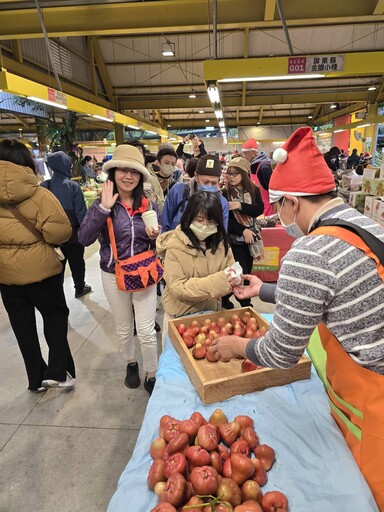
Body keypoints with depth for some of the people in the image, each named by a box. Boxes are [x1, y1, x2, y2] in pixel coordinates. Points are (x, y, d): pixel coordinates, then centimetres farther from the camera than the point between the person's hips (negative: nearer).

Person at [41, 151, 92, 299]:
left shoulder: (44, 186, -6)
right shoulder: (73, 186, -17)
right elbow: (81, 212, -16)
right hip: (73, 234, -3)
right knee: (77, 262, 16)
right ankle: (80, 289, 33)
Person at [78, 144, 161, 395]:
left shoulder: (148, 205, -2)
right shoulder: (102, 204, -7)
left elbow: (156, 243, 8)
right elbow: (84, 238, -19)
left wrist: (154, 236, -15)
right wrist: (104, 208, -25)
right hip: (114, 276, 0)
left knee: (147, 331, 3)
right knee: (124, 328, 19)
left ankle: (152, 375, 26)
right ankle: (131, 364, 46)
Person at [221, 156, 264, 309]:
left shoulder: (254, 190, 2)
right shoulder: (224, 193, -7)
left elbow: (259, 210, -8)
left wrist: (240, 206, -22)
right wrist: (243, 230, -17)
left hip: (251, 236, 4)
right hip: (234, 238, -4)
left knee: (247, 271, 11)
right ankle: (245, 304, 16)